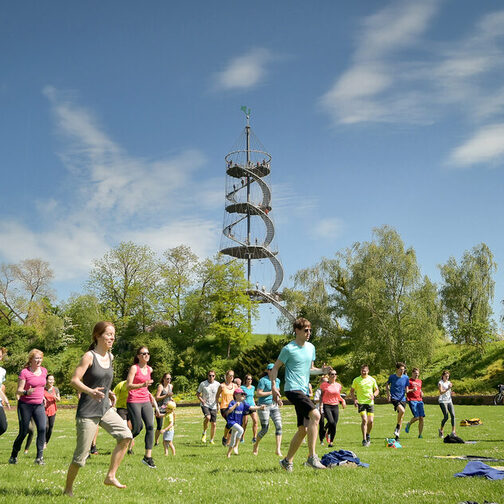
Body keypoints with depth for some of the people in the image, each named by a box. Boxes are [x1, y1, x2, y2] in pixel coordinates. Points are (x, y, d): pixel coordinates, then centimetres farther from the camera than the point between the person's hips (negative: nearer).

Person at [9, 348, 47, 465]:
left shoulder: (44, 371, 7)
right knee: (23, 432, 1)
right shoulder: (25, 372, -10)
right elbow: (18, 391, -12)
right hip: (25, 405, -4)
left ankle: (39, 457, -9)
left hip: (39, 405, 4)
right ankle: (13, 456, 23)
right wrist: (27, 392, -30)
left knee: (42, 429, -14)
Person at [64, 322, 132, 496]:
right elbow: (74, 380, -18)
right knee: (81, 455, -1)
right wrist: (90, 391, -34)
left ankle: (111, 476, -2)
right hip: (87, 411, -6)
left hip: (105, 408, 6)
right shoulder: (89, 356, -11)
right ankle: (68, 489, 19)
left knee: (126, 436, -12)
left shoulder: (110, 356, 9)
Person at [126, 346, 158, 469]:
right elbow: (128, 386, -15)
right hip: (134, 402, -6)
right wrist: (143, 385, -28)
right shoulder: (134, 368, -7)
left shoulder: (149, 369, 12)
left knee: (150, 426, -8)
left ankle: (148, 457, -6)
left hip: (146, 401, 6)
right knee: (137, 428, -8)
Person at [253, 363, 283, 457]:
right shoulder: (263, 380, -9)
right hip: (264, 406, -6)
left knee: (279, 425, -12)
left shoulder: (277, 380, 13)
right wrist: (271, 393, -18)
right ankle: (256, 445, 24)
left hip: (274, 406, 6)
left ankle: (278, 450, -10)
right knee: (265, 429, -4)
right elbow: (258, 393, -15)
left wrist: (278, 399, 7)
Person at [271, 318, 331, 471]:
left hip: (303, 391, 8)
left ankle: (287, 461, 19)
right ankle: (312, 457, -23)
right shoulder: (289, 349, -6)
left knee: (303, 429, 6)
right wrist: (274, 386, -9)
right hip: (292, 389, -8)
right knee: (315, 414, -26)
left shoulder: (311, 348, 15)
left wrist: (321, 371, 6)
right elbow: (275, 367, 0)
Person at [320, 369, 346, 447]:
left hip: (335, 407, 4)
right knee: (331, 422, -23)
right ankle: (327, 432, 7)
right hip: (327, 406, -4)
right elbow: (321, 396, 5)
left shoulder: (338, 385, 9)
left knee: (334, 425, -1)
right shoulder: (324, 385, -1)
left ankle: (331, 442, 12)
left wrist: (343, 401, 3)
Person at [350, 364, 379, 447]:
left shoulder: (372, 380, 4)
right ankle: (364, 440, -6)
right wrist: (354, 400, -7)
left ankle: (368, 435, 29)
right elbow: (352, 391, 8)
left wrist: (374, 395, -7)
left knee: (370, 421, -1)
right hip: (361, 403, -2)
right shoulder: (356, 380, 1)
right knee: (364, 420, -15)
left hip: (370, 402, 2)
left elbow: (377, 390, 15)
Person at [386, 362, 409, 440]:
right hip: (394, 398, -4)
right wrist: (388, 393, 2)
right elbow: (387, 384, 14)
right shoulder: (392, 377, -3)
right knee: (402, 410, -29)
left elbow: (407, 389, 12)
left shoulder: (406, 378, 3)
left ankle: (397, 436, 15)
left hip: (402, 399, 4)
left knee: (401, 417, 4)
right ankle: (397, 426, -6)